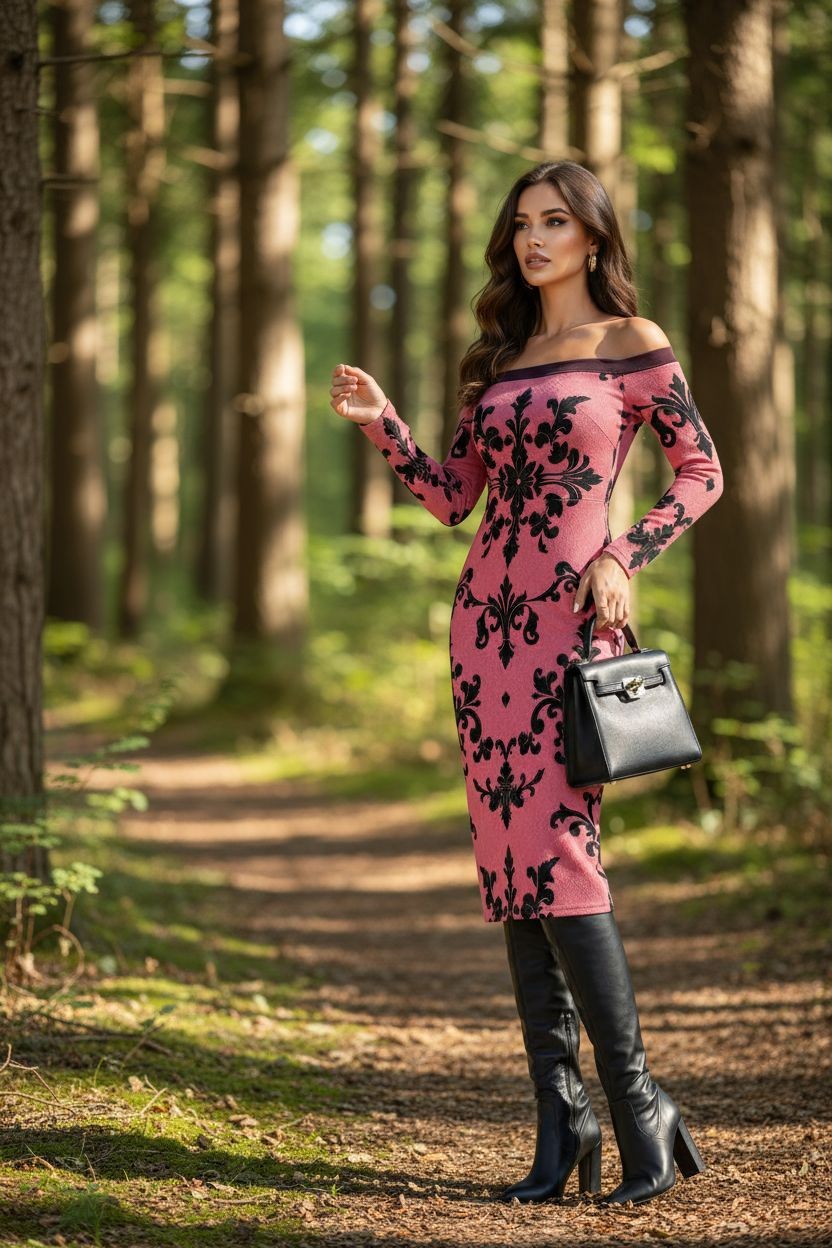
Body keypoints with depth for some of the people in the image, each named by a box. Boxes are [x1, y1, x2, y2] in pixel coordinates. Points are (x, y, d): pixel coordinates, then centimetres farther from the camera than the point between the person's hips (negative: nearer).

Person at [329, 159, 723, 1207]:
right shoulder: (500, 358, 17)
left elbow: (702, 472, 2)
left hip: (572, 620, -6)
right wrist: (380, 422, 3)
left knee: (554, 851, -15)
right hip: (487, 615, 6)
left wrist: (625, 559, -10)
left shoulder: (631, 343, 1)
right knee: (507, 858, 2)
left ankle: (637, 1104, -6)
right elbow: (451, 497, 15)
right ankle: (559, 1120, 6)